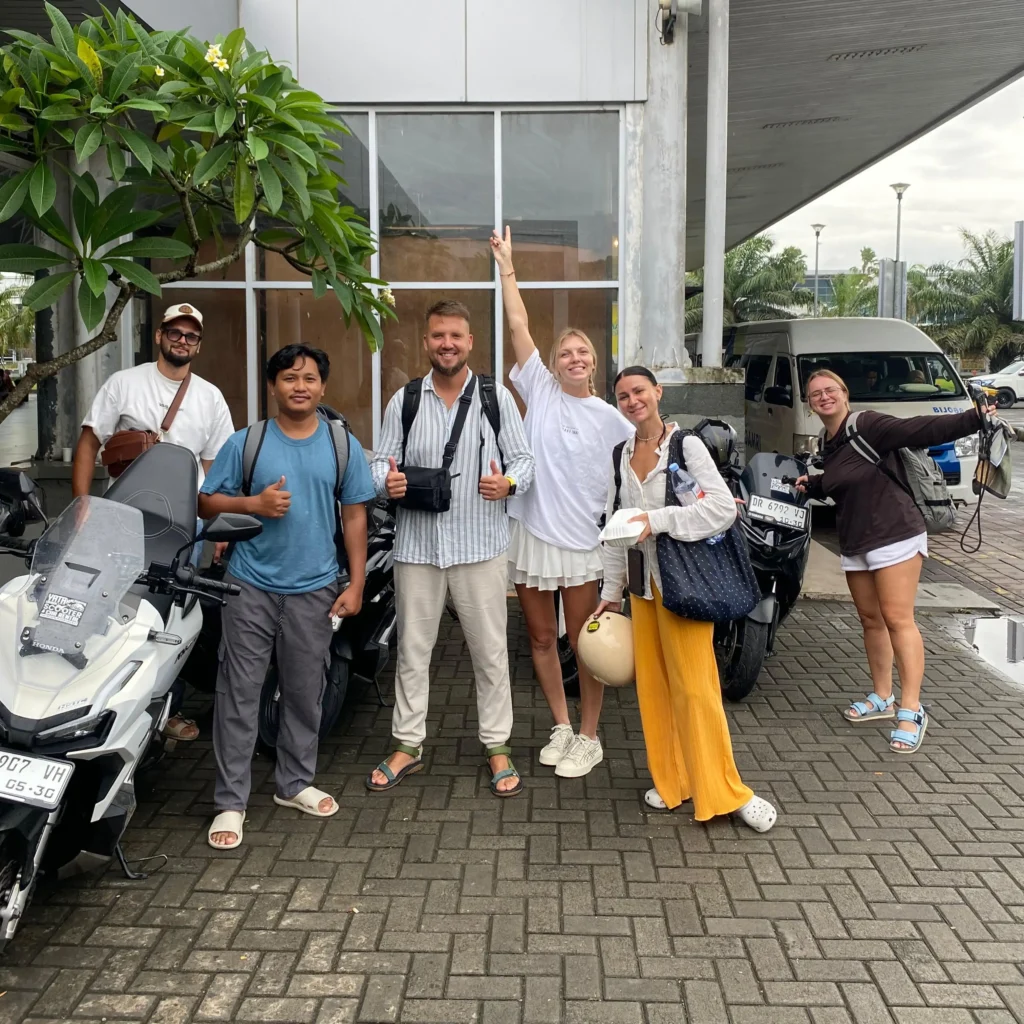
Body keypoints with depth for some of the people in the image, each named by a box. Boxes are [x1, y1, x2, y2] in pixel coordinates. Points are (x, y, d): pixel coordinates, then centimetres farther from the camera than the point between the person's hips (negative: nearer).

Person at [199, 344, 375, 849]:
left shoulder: (343, 446, 4)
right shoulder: (245, 443, 0)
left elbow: (354, 516, 5)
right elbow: (207, 503, 3)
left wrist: (356, 583, 1)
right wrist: (254, 504, -16)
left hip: (313, 589, 2)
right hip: (251, 585, -1)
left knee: (304, 692, 12)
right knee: (238, 693, -1)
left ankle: (295, 782, 30)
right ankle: (230, 801, 8)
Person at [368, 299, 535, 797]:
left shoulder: (496, 396, 3)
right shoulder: (404, 400, 7)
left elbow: (523, 458, 4)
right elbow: (382, 460, 8)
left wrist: (509, 483, -18)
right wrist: (386, 481, -15)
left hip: (480, 544, -2)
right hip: (417, 542, 2)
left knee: (490, 649, 5)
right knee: (412, 647, 10)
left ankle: (498, 746, 18)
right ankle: (408, 744, 23)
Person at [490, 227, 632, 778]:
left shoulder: (609, 417, 2)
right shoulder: (541, 391, 2)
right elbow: (519, 326, -2)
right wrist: (506, 268, -4)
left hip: (581, 539, -1)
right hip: (531, 532, 2)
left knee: (585, 642, 5)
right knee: (541, 640, 11)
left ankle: (589, 737, 18)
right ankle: (562, 728, 28)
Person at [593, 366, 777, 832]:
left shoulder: (686, 445, -7)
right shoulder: (621, 456, 10)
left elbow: (723, 508, -17)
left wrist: (657, 521, -20)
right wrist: (612, 590, 15)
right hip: (643, 581, 6)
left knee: (693, 686, -7)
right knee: (652, 684, 8)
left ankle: (724, 791, 4)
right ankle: (672, 781, 20)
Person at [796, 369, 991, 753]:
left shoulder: (869, 426, -12)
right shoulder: (828, 444, 13)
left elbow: (920, 431, -24)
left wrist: (974, 418, -33)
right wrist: (811, 485, 16)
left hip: (895, 535, -8)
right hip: (854, 545, 8)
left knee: (898, 619, -10)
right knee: (871, 621, 12)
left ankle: (911, 710, -7)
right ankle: (882, 698, 23)